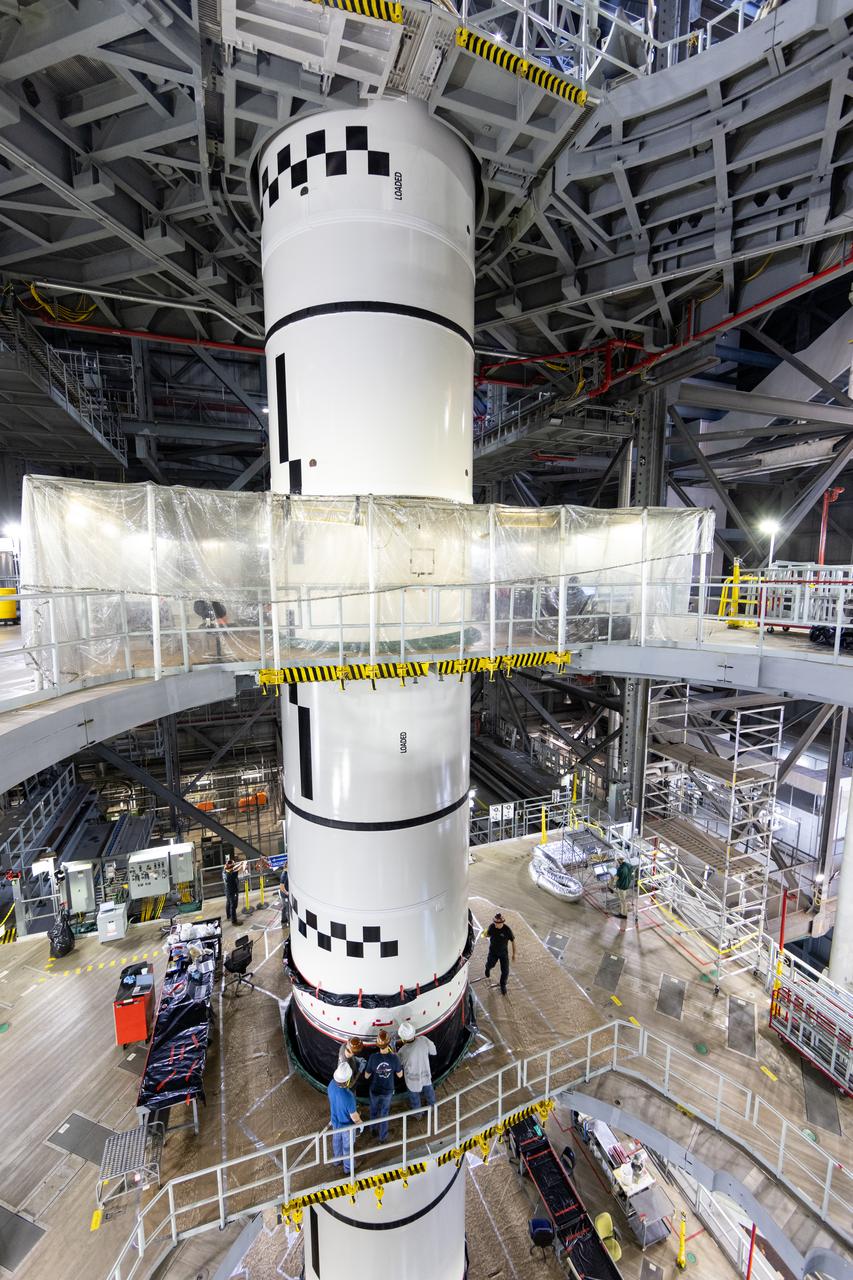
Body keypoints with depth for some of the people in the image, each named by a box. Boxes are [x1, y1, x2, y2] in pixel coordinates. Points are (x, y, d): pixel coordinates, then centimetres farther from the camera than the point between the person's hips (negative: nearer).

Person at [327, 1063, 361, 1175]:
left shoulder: (331, 1084, -30)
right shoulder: (348, 1097, -46)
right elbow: (354, 1116, -26)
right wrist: (360, 1123, -5)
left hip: (335, 1120, 5)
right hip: (347, 1124, -5)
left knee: (337, 1140, 33)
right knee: (347, 1146, 25)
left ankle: (338, 1159, 59)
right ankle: (348, 1167, 51)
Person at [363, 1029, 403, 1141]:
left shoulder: (373, 1057, -32)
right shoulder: (394, 1058, -31)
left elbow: (366, 1076, -15)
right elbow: (400, 1075, -12)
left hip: (375, 1090, 0)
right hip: (388, 1091, 0)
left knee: (374, 1111, 31)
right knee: (384, 1113, 27)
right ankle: (382, 1137, 45)